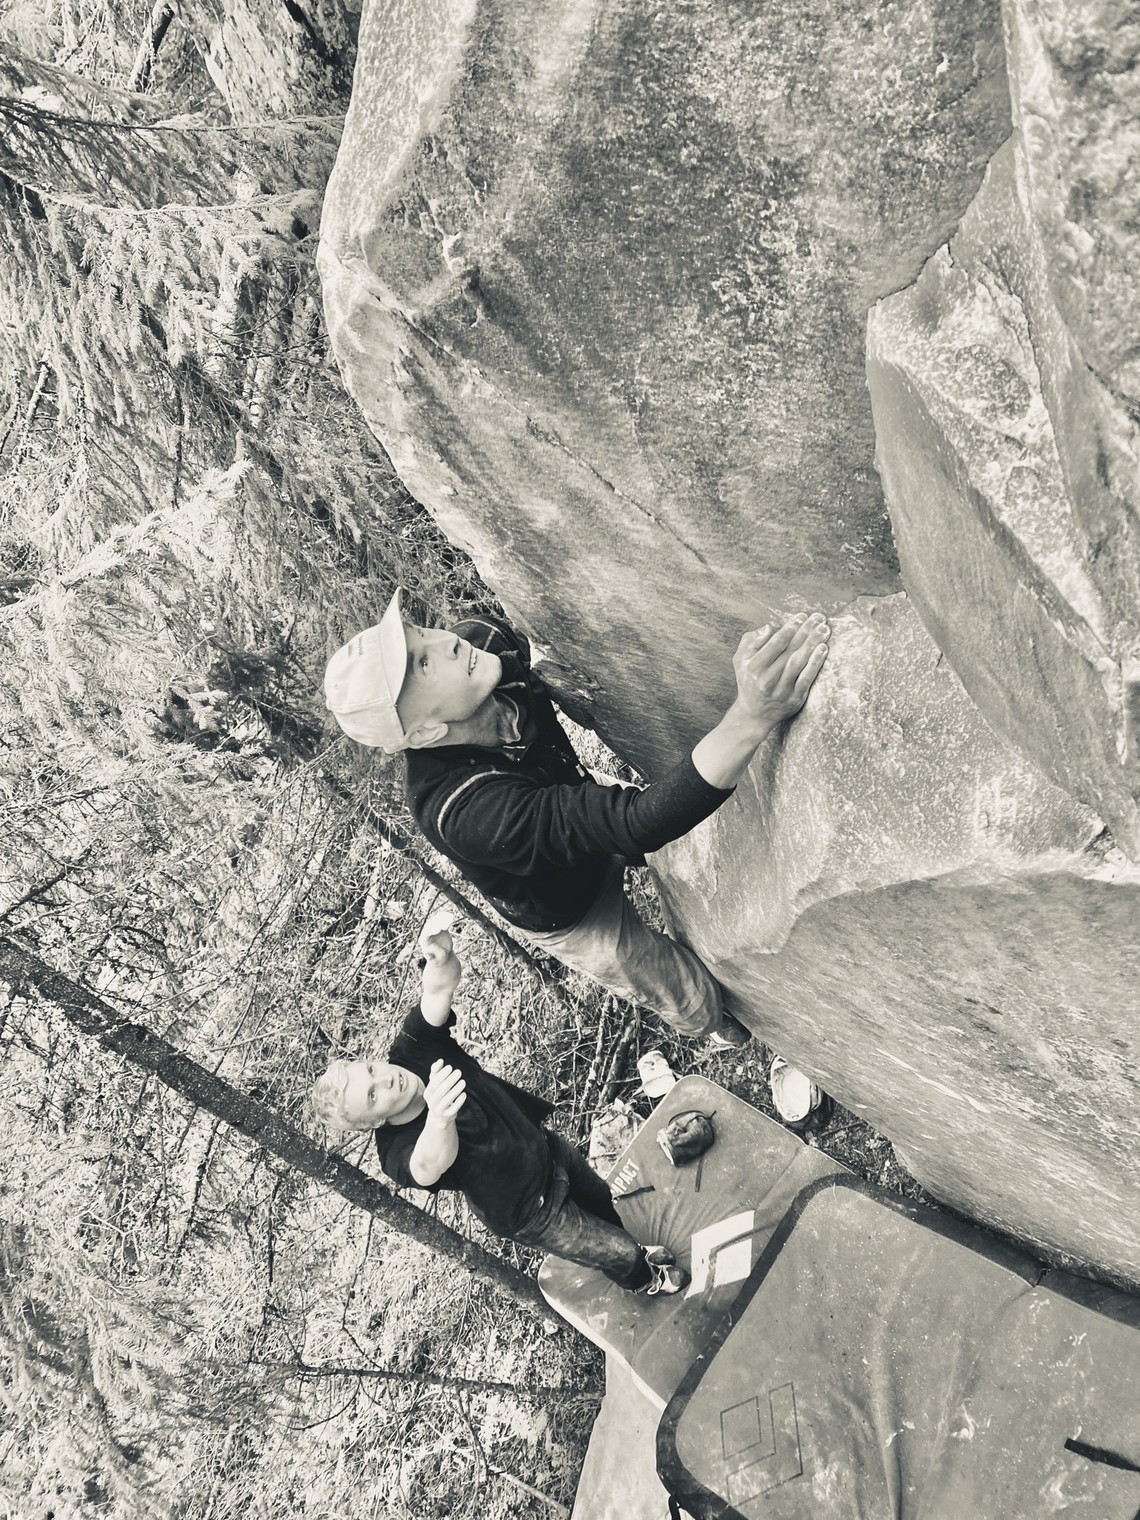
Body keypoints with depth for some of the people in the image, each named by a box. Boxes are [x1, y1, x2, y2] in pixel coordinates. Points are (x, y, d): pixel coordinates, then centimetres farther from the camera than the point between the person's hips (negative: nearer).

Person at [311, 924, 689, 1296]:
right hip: (536, 1215, -5)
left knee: (607, 1206, 31)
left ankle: (634, 1252, 64)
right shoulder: (399, 1153, -35)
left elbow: (441, 985, -40)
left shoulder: (413, 1052, -23)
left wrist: (442, 961, -64)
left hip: (548, 1149, 5)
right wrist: (439, 1117, -81)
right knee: (621, 1255, 16)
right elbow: (429, 1166, -59)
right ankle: (644, 1281, 51)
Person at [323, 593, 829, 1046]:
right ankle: (717, 1028, 53)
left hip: (587, 825, 5)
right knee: (698, 1003, 17)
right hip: (573, 918, -5)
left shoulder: (483, 641, -29)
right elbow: (636, 823, -56)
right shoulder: (467, 812, -49)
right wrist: (751, 717, -67)